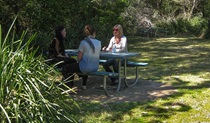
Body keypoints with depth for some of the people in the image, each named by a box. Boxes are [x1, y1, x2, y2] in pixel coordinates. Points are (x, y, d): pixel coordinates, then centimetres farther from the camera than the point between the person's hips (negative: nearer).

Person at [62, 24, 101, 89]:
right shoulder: (99, 42, 2)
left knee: (65, 68, 10)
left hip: (85, 67, -6)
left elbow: (79, 58, -12)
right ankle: (84, 85, 46)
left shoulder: (83, 42, -13)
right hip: (95, 68, 6)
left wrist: (79, 62, 9)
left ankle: (70, 87, 4)